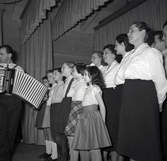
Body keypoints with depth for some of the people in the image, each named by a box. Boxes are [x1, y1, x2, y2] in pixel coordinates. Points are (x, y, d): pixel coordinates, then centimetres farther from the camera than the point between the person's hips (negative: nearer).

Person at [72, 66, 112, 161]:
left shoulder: (95, 88, -5)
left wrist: (102, 123, -8)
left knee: (94, 146, -4)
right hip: (85, 117, 8)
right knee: (83, 146, 11)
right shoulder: (89, 88, 17)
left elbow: (102, 107, -9)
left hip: (93, 117, -8)